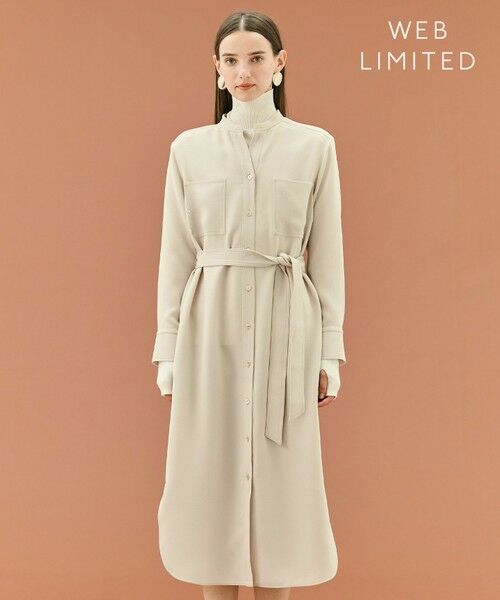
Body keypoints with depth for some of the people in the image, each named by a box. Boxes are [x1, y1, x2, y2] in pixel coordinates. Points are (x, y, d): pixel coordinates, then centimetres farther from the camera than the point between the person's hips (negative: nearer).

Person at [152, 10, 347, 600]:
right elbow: (176, 253, 5)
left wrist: (329, 351, 0)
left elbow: (326, 254, 3)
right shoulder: (189, 147, 5)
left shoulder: (315, 145, 4)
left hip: (285, 326, 0)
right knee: (211, 473, 7)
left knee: (281, 474, 7)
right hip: (212, 326, 1)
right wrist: (168, 350, 2)